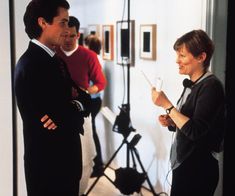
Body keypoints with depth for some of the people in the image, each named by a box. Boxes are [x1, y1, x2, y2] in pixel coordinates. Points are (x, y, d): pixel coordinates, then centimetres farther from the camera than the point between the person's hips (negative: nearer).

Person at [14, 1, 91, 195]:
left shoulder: (56, 60, 11)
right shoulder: (30, 65, -19)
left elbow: (83, 97, 7)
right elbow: (44, 119, -23)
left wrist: (77, 105, -14)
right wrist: (75, 110, -8)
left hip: (66, 157, 9)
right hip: (47, 163, -9)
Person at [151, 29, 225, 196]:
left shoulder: (210, 86, -18)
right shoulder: (191, 84, 7)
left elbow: (195, 131, -24)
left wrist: (167, 105, -22)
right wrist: (170, 121, -1)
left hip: (198, 169, -8)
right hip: (182, 164, 8)